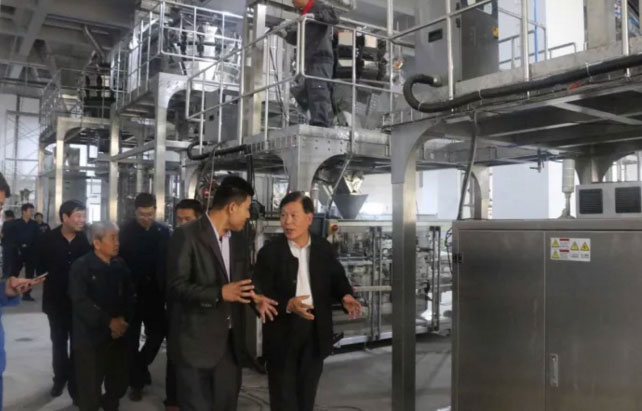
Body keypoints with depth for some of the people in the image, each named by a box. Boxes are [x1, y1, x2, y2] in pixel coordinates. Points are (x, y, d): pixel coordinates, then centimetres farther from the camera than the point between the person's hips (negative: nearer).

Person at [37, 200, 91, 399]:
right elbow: (40, 266, 2)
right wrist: (50, 281, -7)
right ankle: (60, 378, 35)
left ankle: (75, 382, 19)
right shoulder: (47, 239, -5)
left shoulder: (86, 239, -10)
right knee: (58, 341, 18)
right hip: (56, 300, 2)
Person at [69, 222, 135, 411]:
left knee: (119, 385, 12)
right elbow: (81, 302, -15)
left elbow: (130, 296, 8)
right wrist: (109, 321, -16)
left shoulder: (120, 265, 6)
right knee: (90, 392, 3)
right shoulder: (81, 266, -6)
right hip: (90, 339, -4)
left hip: (117, 337, 4)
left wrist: (123, 319, -8)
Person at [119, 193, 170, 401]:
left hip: (155, 292, 2)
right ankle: (136, 380, 19)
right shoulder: (126, 231, -7)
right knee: (132, 338, 7)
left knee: (157, 333, 7)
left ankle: (140, 367, 33)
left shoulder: (163, 231, -1)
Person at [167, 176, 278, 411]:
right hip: (196, 343, -6)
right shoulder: (187, 236, -12)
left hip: (230, 343, 7)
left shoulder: (239, 240, 11)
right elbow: (175, 288, -17)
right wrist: (219, 293, -27)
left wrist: (255, 299, -3)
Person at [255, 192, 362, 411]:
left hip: (315, 331, 3)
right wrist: (288, 304, -31)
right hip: (282, 334, -3)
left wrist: (346, 296, -17)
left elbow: (337, 279, 6)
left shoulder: (324, 248, 2)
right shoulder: (269, 252, -9)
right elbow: (261, 294, -13)